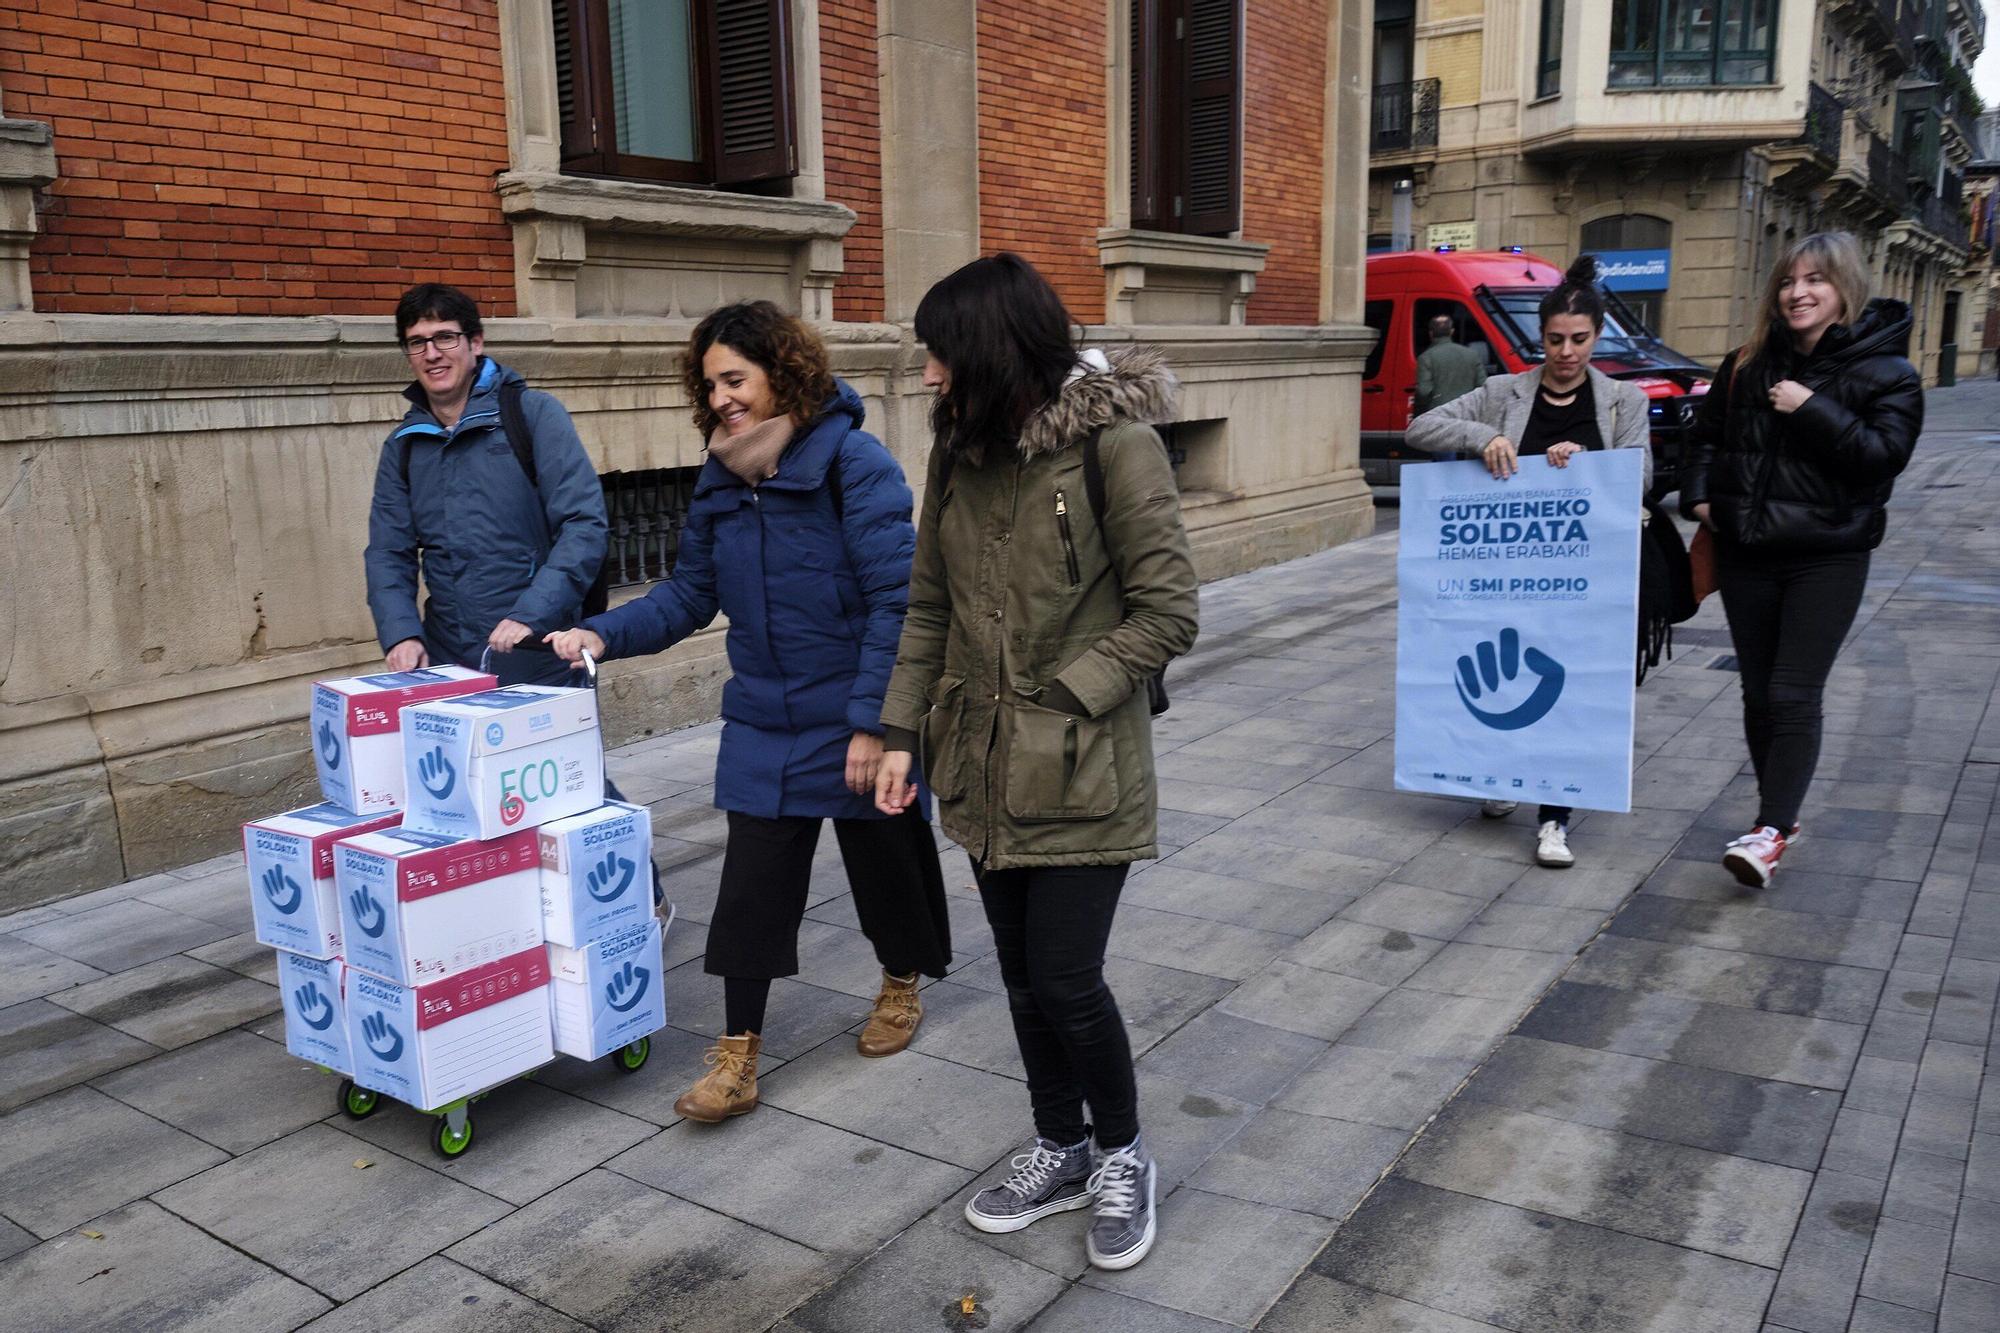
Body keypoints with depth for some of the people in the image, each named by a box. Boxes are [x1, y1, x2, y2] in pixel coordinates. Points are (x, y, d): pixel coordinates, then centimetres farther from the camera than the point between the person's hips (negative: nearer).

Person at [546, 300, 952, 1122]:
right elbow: (690, 593, 8)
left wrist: (871, 719, -22)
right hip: (764, 724, 5)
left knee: (883, 857, 14)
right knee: (750, 884, 3)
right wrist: (605, 634, -7)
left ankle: (902, 984, 42)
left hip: (857, 723, -5)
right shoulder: (721, 480, 4)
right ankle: (737, 1060, 12)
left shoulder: (852, 462, -16)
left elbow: (895, 599, -19)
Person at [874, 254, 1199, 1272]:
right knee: (1022, 973, 15)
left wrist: (1061, 700, -16)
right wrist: (901, 732, 6)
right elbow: (929, 608, 11)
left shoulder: (1114, 442, -14)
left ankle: (1122, 1156, 26)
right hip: (984, 765, 6)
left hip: (1080, 770, -6)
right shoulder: (959, 448, 5)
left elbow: (1165, 613, -12)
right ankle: (1060, 1149, 36)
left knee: (1066, 980, -1)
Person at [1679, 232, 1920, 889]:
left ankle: (1772, 829, -6)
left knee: (1794, 695, -10)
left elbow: (1885, 454, -15)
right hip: (1747, 554, 4)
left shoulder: (1885, 371, -4)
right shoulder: (1749, 363, 8)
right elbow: (1706, 432, 20)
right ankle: (1781, 814, 24)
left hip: (1828, 557, -4)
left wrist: (1812, 412, -20)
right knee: (1758, 693, 9)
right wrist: (1699, 494, 6)